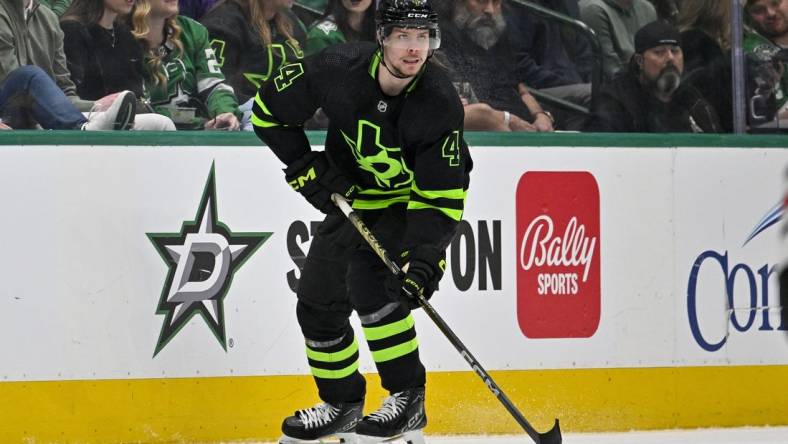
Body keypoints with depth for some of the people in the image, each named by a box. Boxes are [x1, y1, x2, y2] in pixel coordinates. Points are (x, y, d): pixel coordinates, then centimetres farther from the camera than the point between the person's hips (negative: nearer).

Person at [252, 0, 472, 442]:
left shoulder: (441, 103, -28)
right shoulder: (338, 69, -23)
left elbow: (440, 194, -26)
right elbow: (270, 110, -7)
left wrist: (425, 258, -36)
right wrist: (306, 169, -11)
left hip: (412, 201, -5)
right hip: (351, 195, 5)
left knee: (369, 282, -26)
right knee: (318, 302, 9)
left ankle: (409, 402, -16)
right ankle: (342, 405, 29)